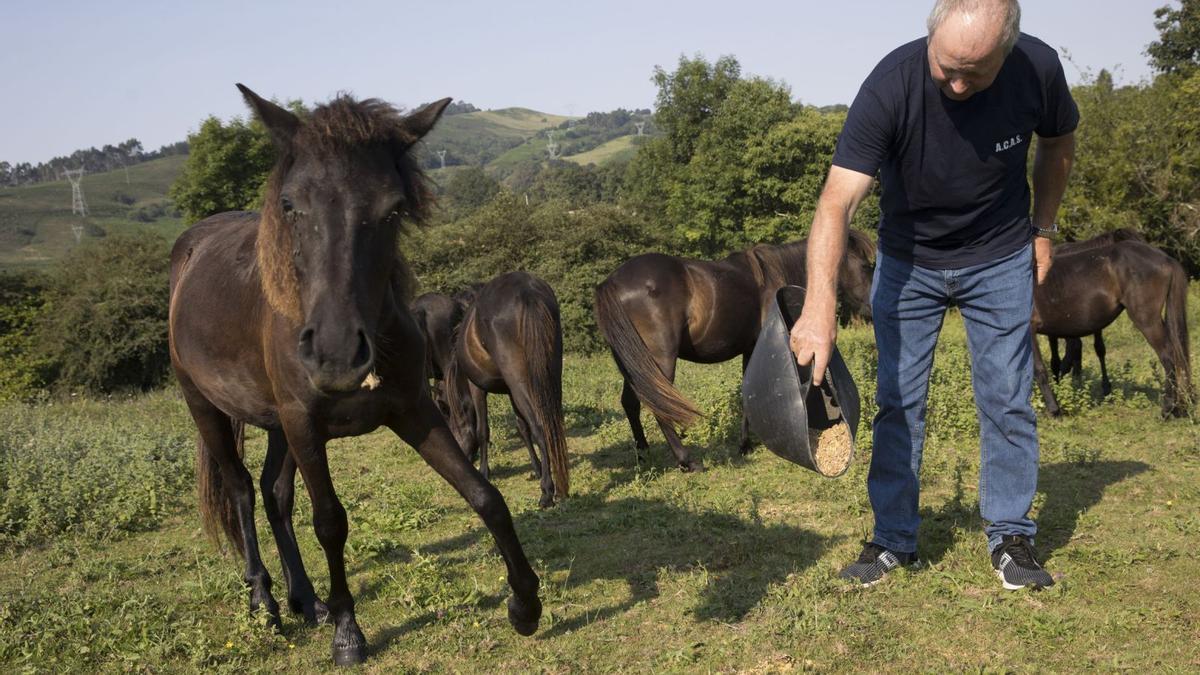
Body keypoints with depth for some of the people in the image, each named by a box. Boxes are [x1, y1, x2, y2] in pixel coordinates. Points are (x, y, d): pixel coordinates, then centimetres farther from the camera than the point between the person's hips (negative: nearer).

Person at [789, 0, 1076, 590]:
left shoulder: (1038, 70, -21)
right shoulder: (891, 84, -29)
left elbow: (1058, 146, 4)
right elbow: (837, 203, -39)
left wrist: (1042, 230, 5)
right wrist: (820, 308, -50)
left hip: (1000, 260, 1)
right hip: (907, 262, -1)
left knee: (1007, 400, 2)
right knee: (898, 402, 2)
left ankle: (1010, 536, 18)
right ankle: (893, 539, 15)